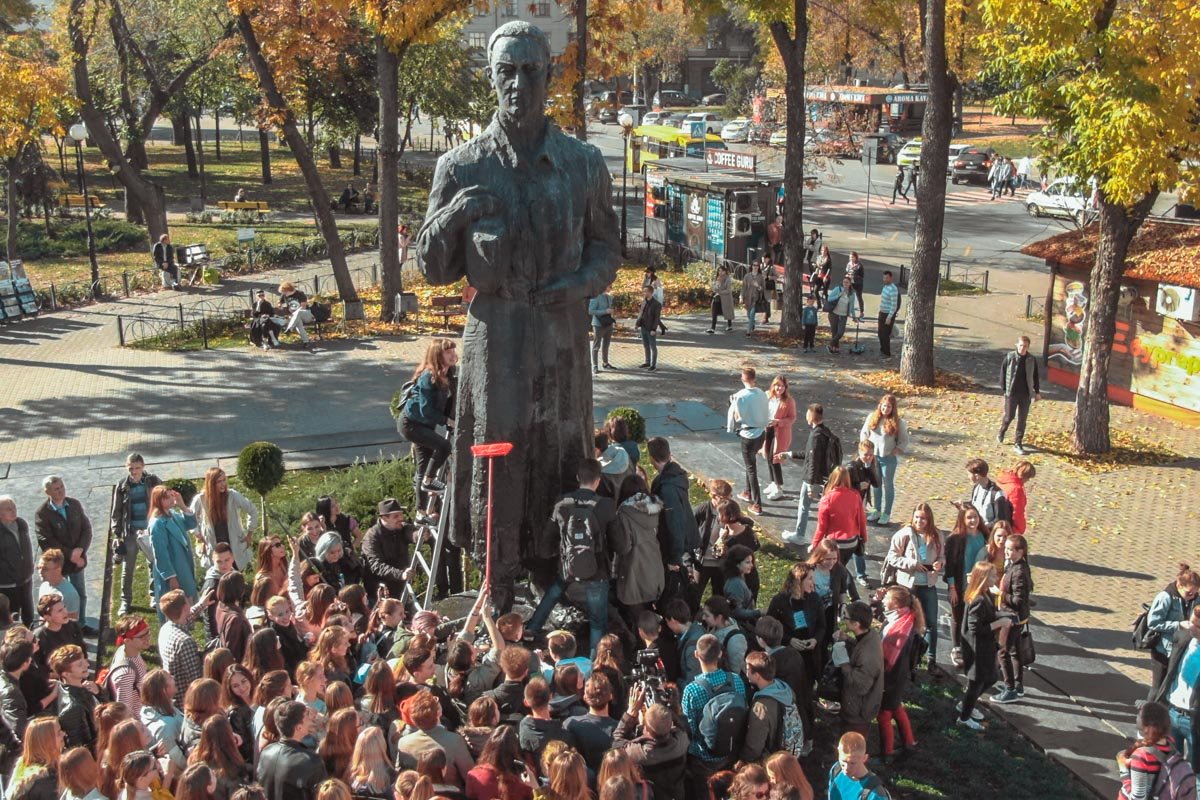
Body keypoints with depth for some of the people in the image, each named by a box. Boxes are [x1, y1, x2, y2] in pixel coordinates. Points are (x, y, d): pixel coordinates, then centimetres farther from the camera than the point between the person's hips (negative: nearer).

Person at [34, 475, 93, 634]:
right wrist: (70, 555, -22)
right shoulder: (42, 513, -17)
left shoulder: (75, 504, -3)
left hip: (77, 560, 5)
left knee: (81, 595, 18)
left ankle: (81, 625, 35)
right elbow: (46, 542, -20)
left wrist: (80, 550, -19)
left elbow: (87, 529, -3)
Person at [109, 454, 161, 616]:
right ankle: (125, 601, 18)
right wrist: (116, 534, -2)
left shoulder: (153, 481, -6)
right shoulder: (122, 486, -4)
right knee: (127, 568, 7)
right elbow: (116, 512, 2)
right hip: (130, 532, 0)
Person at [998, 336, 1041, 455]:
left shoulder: (1032, 359, 0)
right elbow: (1003, 373, -2)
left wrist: (1037, 391, 11)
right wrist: (1003, 389, -4)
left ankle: (1018, 443, 12)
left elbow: (1035, 376, 10)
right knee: (1009, 416, 5)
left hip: (1026, 394, 2)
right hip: (1011, 393, -2)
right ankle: (1001, 433, 35)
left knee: (1022, 419, 4)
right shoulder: (1009, 357, -7)